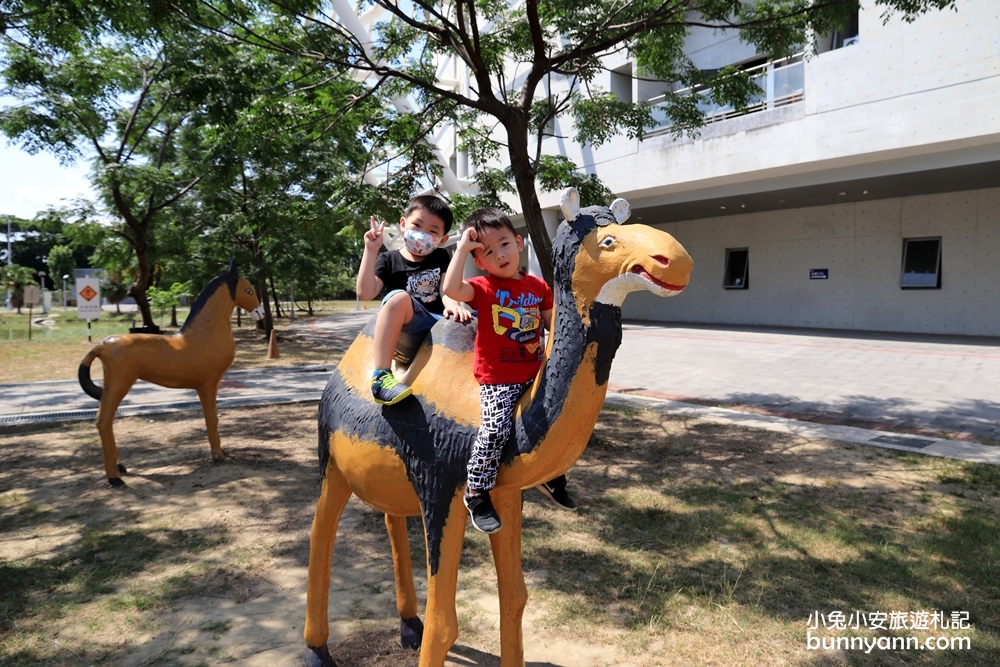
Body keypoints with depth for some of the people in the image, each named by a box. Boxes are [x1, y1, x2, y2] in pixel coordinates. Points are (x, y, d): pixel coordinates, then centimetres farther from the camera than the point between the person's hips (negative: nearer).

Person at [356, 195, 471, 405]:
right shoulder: (389, 260, 9)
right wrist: (371, 251, -8)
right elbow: (365, 293, -5)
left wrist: (452, 305, -21)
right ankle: (381, 376, -36)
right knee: (400, 297, -35)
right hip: (405, 333, -2)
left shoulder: (440, 258, 18)